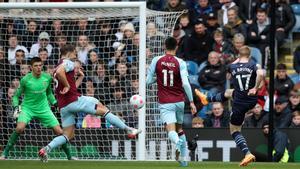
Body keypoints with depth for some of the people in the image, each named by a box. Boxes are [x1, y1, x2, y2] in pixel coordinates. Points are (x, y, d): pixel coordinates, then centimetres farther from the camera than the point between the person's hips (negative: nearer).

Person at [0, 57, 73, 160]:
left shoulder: (47, 78, -4)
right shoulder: (25, 80, -14)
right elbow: (16, 95, -2)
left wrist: (55, 102, 4)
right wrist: (16, 107, -17)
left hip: (43, 109, 3)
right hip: (27, 108, -3)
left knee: (59, 132, -3)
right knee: (20, 128, -30)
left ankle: (69, 156, 16)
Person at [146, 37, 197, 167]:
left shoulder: (156, 61, -2)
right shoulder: (180, 63, -5)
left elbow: (148, 81, 1)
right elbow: (185, 84, -14)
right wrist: (191, 101, -8)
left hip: (165, 103, -2)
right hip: (179, 102, 2)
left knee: (171, 131, -12)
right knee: (179, 129, 22)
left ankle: (178, 142, -47)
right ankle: (183, 158, 19)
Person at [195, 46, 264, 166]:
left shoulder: (233, 67, -7)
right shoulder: (253, 65, -11)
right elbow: (260, 73, -32)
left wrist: (238, 59, 32)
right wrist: (255, 88, -18)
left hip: (239, 104, -4)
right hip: (252, 101, 4)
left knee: (235, 130, 12)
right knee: (228, 93, 32)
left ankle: (247, 154, -7)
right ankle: (207, 99, 60)